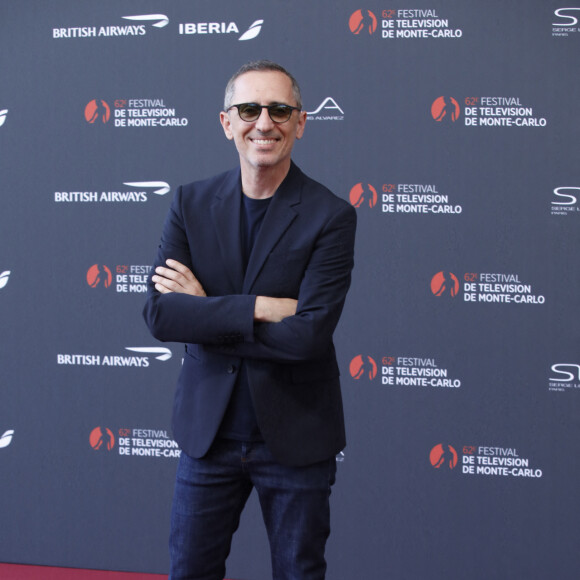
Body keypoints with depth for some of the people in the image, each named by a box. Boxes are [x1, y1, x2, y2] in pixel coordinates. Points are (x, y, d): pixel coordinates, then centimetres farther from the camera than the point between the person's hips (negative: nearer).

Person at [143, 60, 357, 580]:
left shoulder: (331, 216, -11)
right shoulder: (191, 204, -1)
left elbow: (309, 335, -21)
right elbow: (159, 313, -12)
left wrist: (203, 314, -15)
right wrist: (259, 307, -21)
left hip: (295, 437, -2)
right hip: (208, 429, 3)